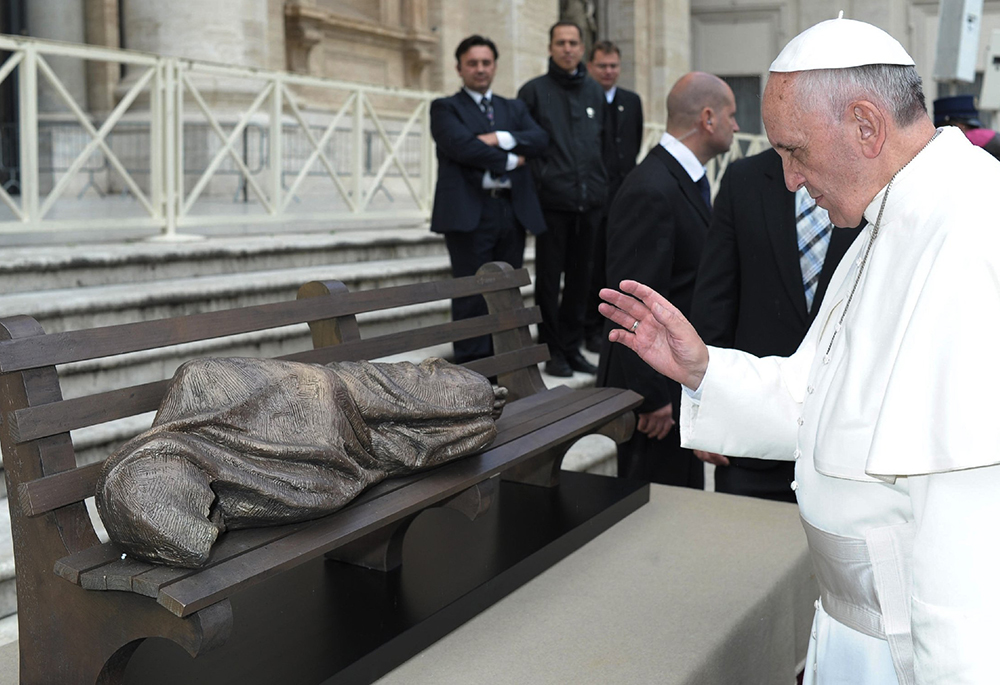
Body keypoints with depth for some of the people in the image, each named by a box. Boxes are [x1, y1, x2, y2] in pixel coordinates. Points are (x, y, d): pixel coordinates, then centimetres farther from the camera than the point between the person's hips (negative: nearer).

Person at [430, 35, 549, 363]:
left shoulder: (514, 108, 22)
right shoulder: (445, 108, 7)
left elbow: (539, 139, 3)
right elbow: (462, 146, -12)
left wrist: (499, 138, -11)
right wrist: (510, 161, -4)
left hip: (513, 210, 5)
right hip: (469, 211, -5)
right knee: (472, 295, -5)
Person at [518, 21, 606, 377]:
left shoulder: (595, 92, 13)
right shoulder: (534, 90, 1)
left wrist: (601, 184, 13)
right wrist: (538, 178, -5)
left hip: (590, 201, 4)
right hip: (553, 201, -4)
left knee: (580, 278, 9)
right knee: (548, 278, 1)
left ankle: (572, 347, 19)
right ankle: (552, 350, 10)